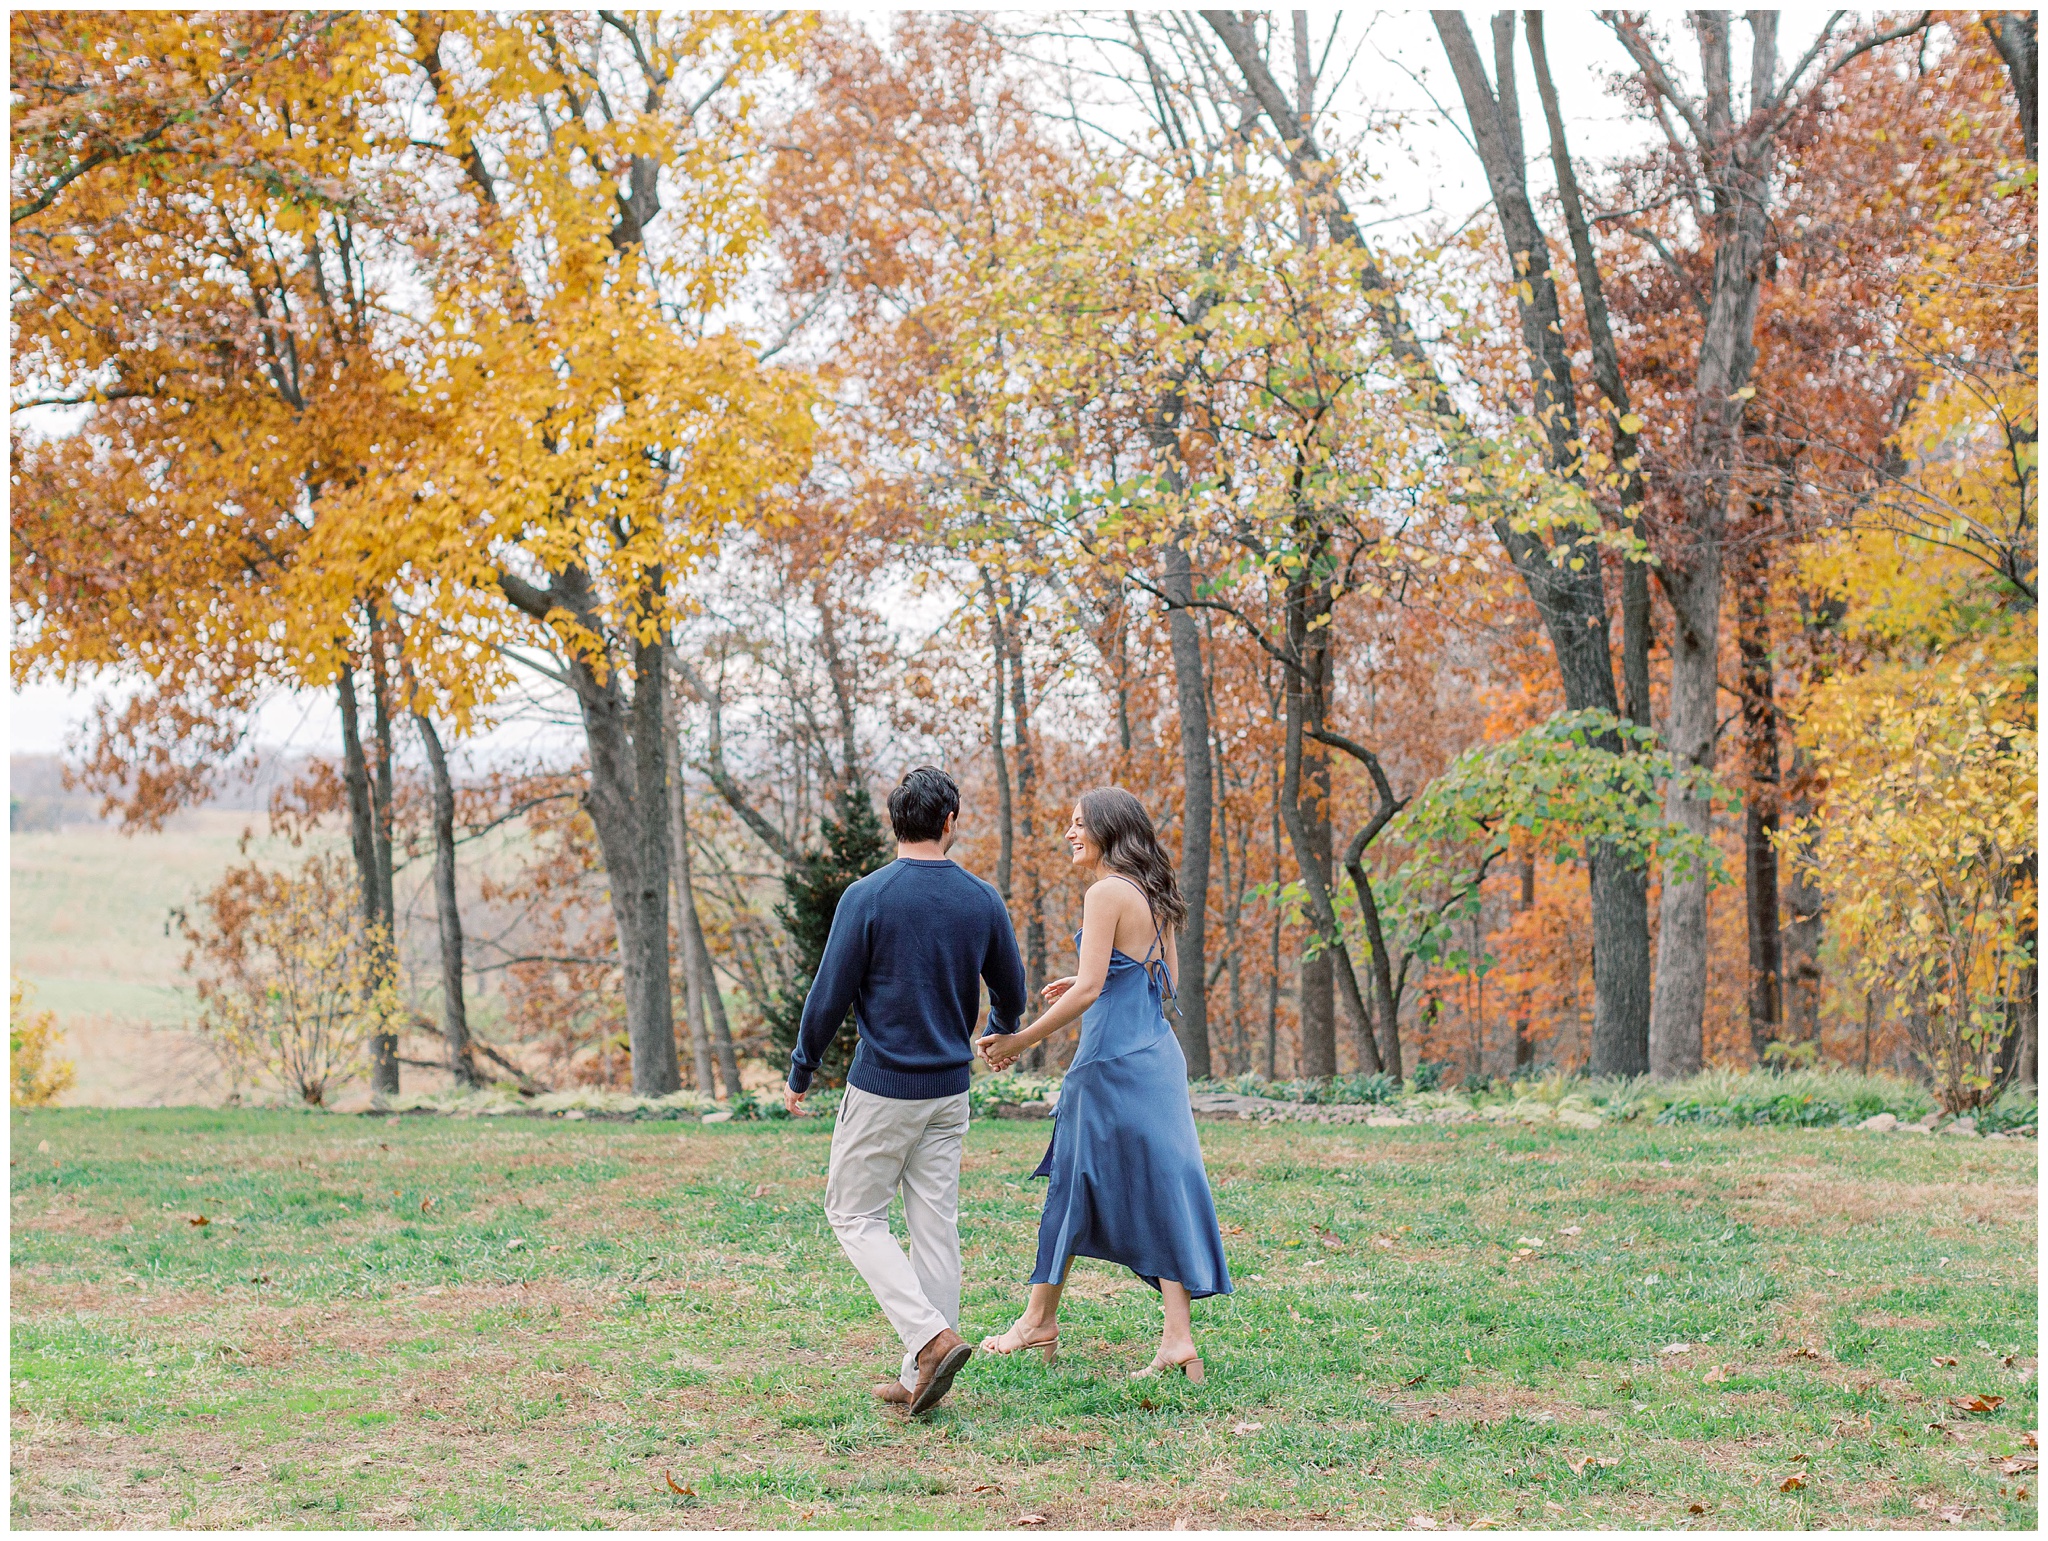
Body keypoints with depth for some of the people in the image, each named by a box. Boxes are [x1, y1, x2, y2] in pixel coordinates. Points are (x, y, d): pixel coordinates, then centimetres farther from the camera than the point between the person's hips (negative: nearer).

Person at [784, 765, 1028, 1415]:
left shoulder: (866, 898, -11)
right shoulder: (983, 901, 1)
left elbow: (830, 996, -9)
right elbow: (1012, 997, 12)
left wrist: (800, 1073, 5)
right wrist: (996, 1035, 35)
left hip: (881, 1087, -4)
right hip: (950, 1092, 4)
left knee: (855, 1216, 6)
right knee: (936, 1226, 8)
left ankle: (931, 1336, -12)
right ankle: (920, 1378, 9)